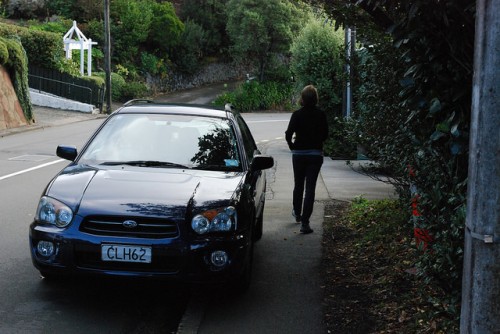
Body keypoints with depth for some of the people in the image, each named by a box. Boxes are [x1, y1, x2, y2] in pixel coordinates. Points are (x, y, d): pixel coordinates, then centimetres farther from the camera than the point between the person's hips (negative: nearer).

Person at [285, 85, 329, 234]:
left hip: (298, 153, 1)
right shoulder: (321, 115, -5)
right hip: (316, 154, -1)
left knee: (298, 185, 20)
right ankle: (304, 222, -8)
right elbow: (325, 135, 0)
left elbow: (288, 134, -13)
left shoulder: (297, 114, -8)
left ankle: (297, 213, 39)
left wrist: (292, 146, 4)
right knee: (310, 188, -2)